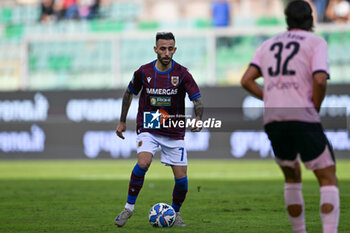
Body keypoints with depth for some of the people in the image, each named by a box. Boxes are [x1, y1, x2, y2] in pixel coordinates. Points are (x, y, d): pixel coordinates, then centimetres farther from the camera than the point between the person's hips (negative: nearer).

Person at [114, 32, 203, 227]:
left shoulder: (182, 73, -8)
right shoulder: (143, 72, -5)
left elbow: (198, 100, -11)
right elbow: (130, 93, 13)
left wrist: (198, 119, -31)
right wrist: (122, 121, 16)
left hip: (174, 132, 1)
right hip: (148, 129, -1)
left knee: (181, 178, -3)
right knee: (143, 163, -27)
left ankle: (176, 212, 25)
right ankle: (129, 207, -11)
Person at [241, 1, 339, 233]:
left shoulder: (269, 44, 19)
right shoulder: (316, 42, 5)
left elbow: (247, 80, 9)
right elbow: (320, 80, -11)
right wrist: (316, 108, 4)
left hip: (273, 120, 5)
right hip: (303, 117, -5)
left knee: (292, 177, 23)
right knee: (329, 179, 0)